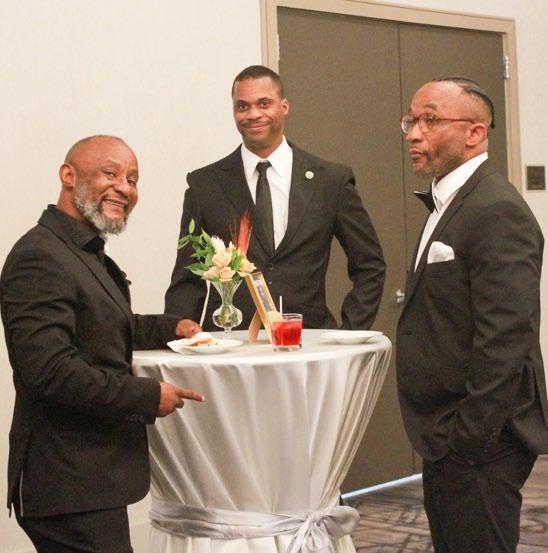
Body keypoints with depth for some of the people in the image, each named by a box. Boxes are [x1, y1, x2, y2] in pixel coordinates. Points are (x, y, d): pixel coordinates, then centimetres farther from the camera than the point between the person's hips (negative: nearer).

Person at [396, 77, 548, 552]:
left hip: (479, 444, -10)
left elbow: (505, 343, -24)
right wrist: (444, 440, 15)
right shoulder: (448, 205, 15)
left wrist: (466, 441, -21)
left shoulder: (497, 212, -18)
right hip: (445, 441, 10)